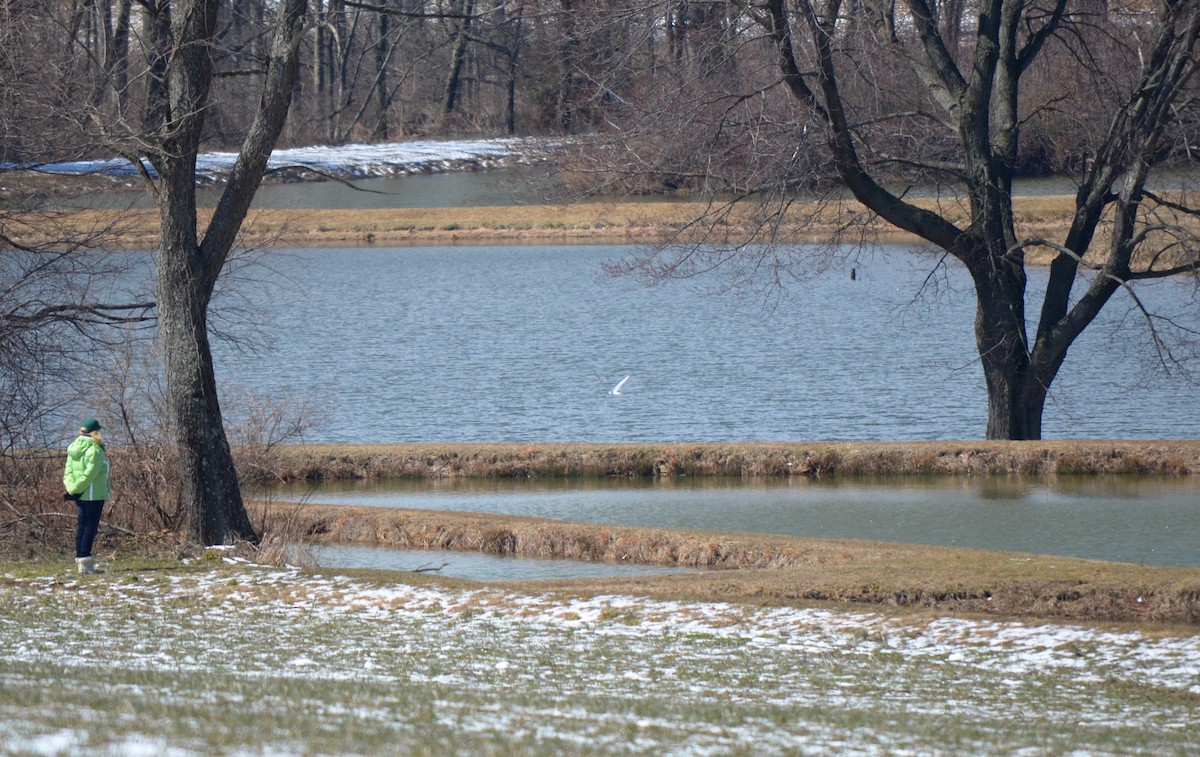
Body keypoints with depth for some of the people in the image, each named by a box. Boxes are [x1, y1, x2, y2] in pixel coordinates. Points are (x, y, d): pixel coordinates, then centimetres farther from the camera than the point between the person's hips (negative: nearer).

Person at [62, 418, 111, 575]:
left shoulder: (73, 449, 12)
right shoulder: (95, 450, -15)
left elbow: (68, 473, 8)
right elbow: (89, 475, -19)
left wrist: (71, 488, -3)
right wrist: (74, 490, -13)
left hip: (79, 496, 8)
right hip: (93, 495, -8)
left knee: (82, 526, 12)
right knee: (91, 527, -5)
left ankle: (80, 560, 14)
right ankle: (85, 562, -9)